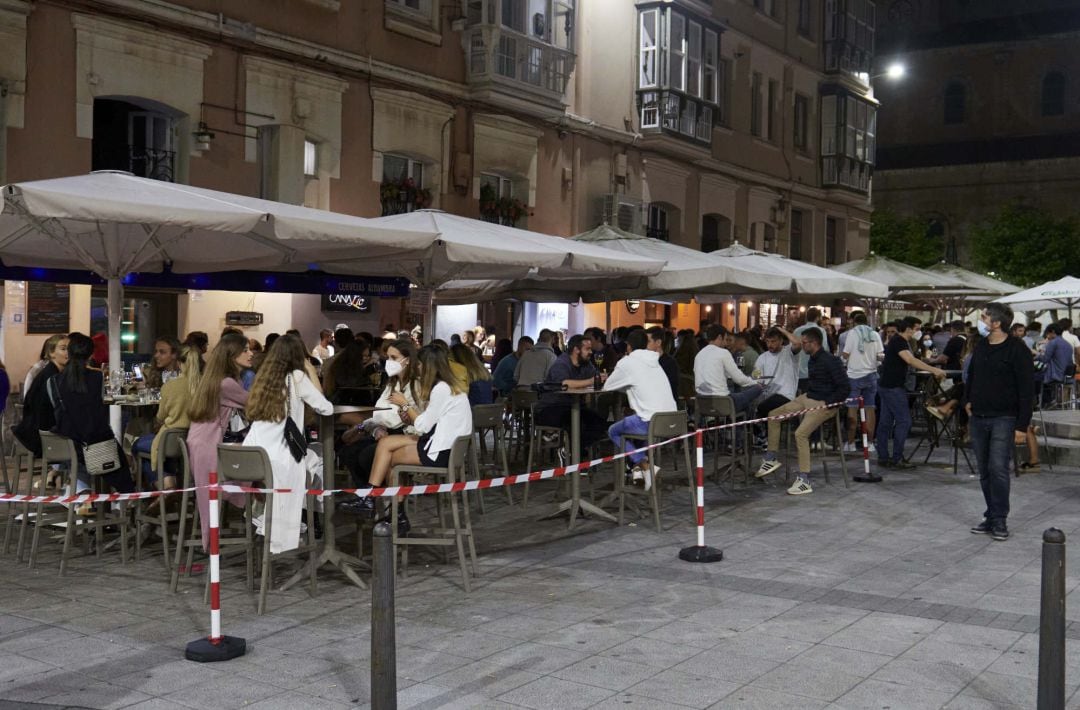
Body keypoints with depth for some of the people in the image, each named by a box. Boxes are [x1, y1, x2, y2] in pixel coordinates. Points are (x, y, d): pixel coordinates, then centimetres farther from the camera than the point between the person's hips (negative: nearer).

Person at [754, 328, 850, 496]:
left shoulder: (831, 361, -19)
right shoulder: (812, 360, 10)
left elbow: (845, 387, -22)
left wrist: (827, 403, -20)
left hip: (823, 404, -10)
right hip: (807, 398, 10)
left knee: (801, 433, -27)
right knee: (773, 415, 8)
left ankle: (804, 481, -23)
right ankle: (771, 458, 18)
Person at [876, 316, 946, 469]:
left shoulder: (898, 341, 16)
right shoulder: (899, 342, -17)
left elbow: (910, 361, 18)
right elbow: (910, 360, -31)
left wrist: (932, 370, 12)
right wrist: (933, 370, -34)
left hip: (886, 386, 10)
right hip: (893, 388, -10)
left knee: (885, 422, 10)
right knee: (904, 421, -8)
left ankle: (883, 457, 12)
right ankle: (897, 459, -7)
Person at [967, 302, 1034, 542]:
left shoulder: (1017, 350, -11)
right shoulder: (981, 347, 11)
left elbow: (1026, 389, -13)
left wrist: (1022, 425, -16)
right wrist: (968, 400, 17)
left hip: (1003, 419, -7)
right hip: (978, 419, 7)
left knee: (998, 469, -12)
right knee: (984, 472, 9)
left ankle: (999, 520, -4)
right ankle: (991, 517, 17)